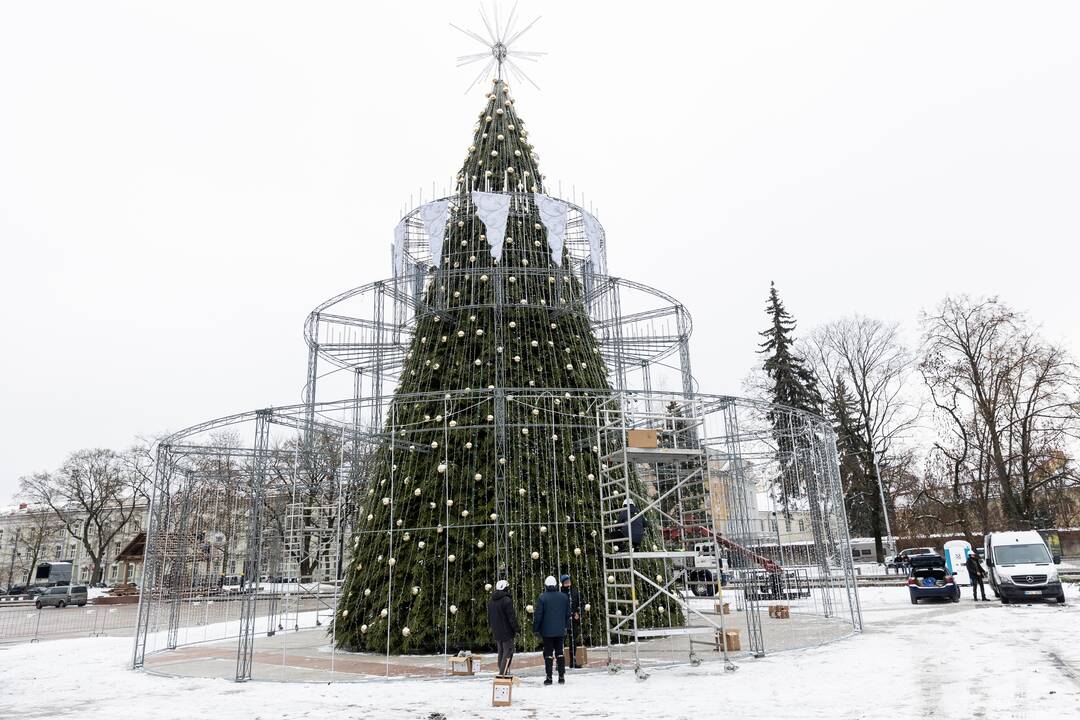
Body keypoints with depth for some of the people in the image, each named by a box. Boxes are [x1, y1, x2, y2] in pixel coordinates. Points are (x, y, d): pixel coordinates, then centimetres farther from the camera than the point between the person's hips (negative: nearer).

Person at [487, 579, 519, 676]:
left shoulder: (490, 601, 11)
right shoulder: (506, 600, -16)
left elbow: (489, 618, 19)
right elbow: (512, 617, -16)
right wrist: (517, 629, -8)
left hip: (496, 632, 8)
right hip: (507, 631, -8)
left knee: (501, 652, 16)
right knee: (508, 652, -4)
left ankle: (503, 673, 20)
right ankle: (502, 674, -11)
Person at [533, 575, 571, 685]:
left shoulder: (542, 597, -11)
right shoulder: (564, 597, 3)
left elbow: (538, 615, -9)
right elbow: (568, 614, 11)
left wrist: (535, 629, -1)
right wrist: (565, 626, 21)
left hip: (547, 631, -4)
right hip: (560, 630, 4)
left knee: (548, 653, 2)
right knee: (559, 652, 12)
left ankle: (549, 677, 2)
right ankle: (562, 677, 11)